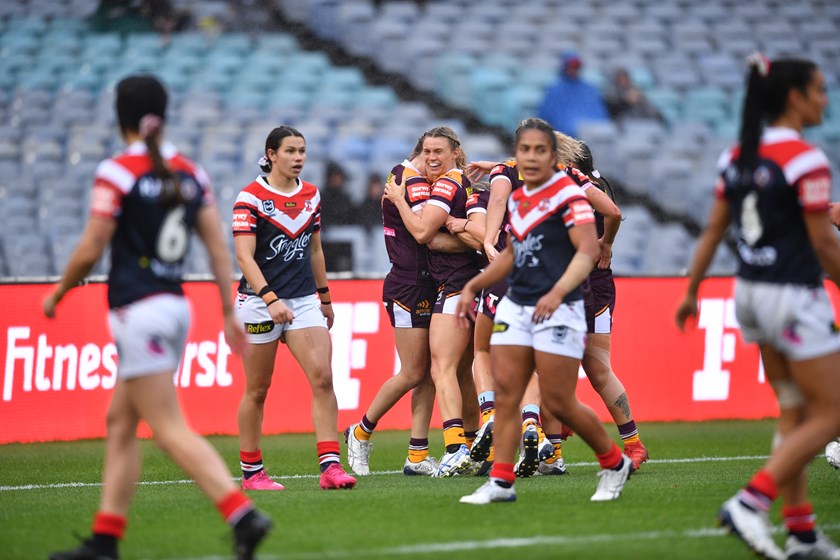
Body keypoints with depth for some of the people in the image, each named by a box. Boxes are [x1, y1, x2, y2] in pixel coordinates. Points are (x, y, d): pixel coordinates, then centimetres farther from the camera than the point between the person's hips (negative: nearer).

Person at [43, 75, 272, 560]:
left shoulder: (117, 172, -11)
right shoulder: (190, 172, 8)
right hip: (176, 307, 8)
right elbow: (219, 248, 6)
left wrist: (58, 293, 7)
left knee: (171, 430, -9)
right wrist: (230, 314, 11)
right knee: (120, 422, 14)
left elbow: (90, 251, -9)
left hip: (138, 311, -8)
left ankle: (244, 515, -21)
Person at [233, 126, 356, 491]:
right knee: (257, 390, 3)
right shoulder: (251, 197, -8)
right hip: (259, 301, -4)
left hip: (304, 300, 4)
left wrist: (325, 296, 23)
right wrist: (271, 299, -26)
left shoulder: (311, 195, 9)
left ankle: (330, 466, -15)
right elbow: (245, 256, -15)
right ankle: (251, 471, 15)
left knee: (323, 378, -12)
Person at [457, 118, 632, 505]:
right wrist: (473, 287, 22)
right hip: (516, 306, 7)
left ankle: (614, 463, 15)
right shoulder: (516, 199, 12)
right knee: (505, 392, -3)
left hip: (557, 310, -7)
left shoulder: (568, 194, -11)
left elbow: (588, 251, -21)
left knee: (558, 402, -5)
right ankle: (501, 481, -2)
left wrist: (558, 292, -34)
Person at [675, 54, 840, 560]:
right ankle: (750, 503, -9)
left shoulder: (737, 156, 5)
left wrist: (692, 291, 17)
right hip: (795, 298, -8)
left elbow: (713, 230, 10)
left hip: (751, 291, 8)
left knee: (794, 414, 14)